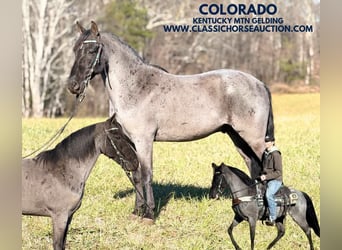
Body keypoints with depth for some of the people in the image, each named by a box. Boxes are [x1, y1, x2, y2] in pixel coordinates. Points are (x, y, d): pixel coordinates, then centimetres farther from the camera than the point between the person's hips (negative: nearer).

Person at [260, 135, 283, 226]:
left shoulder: (275, 154, -14)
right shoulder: (265, 153, 12)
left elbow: (278, 172, -16)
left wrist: (267, 177, -21)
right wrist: (263, 175, 7)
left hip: (275, 180, -10)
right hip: (266, 180, 10)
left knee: (269, 195, -30)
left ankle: (272, 218, -26)